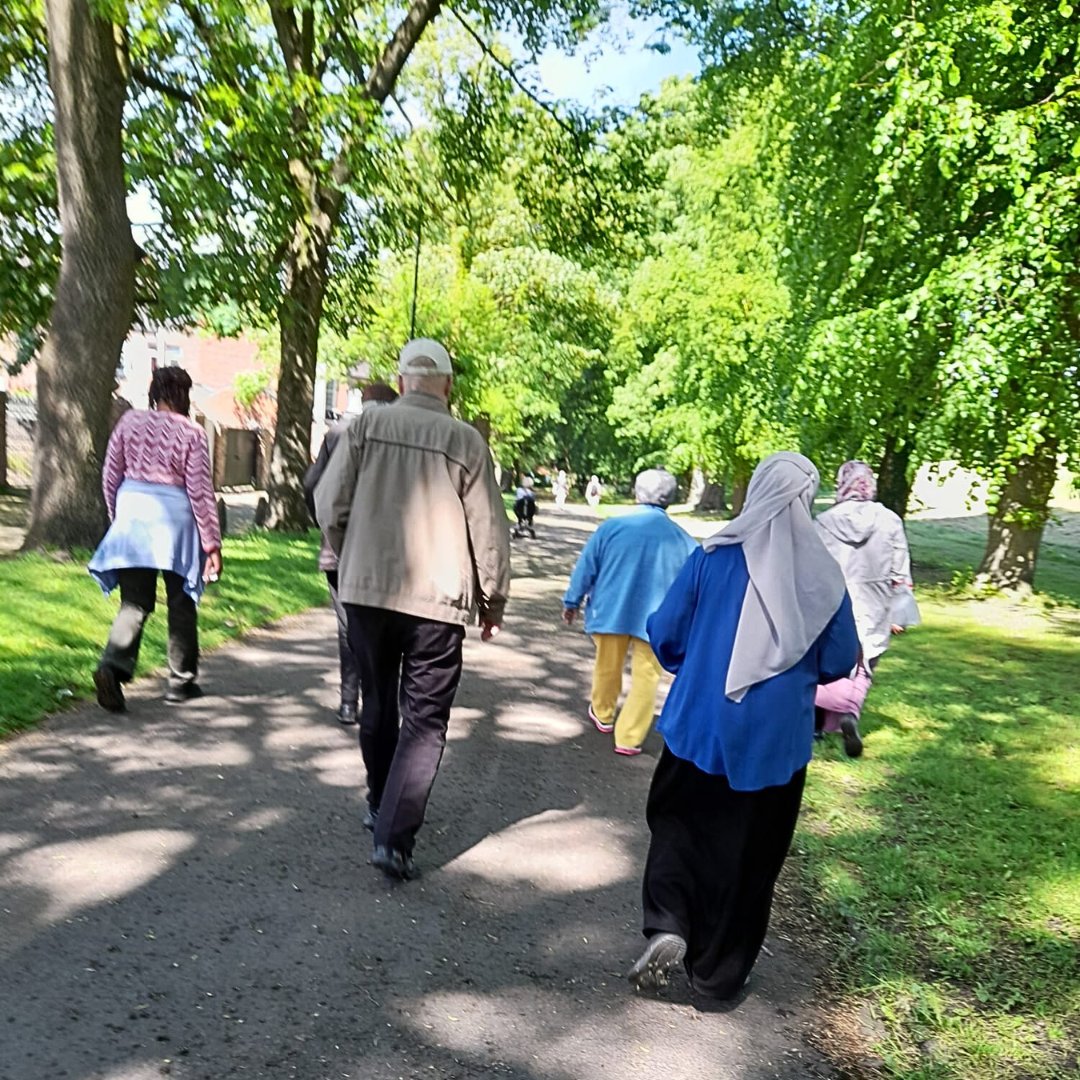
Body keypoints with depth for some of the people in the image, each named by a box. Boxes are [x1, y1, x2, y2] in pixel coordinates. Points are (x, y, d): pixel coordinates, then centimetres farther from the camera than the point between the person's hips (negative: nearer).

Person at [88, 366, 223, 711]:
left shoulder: (129, 421, 4)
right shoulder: (192, 433, -6)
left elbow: (110, 476, 6)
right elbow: (200, 491, -7)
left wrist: (118, 517, 21)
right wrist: (212, 543, -3)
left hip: (133, 513, 3)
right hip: (174, 518, -3)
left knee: (134, 601, 8)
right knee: (180, 603, 11)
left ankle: (112, 665, -15)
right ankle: (180, 681, 19)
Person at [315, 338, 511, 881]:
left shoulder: (367, 425, -2)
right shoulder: (466, 440, -6)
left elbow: (328, 504, -2)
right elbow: (489, 530, -4)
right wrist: (493, 598, 9)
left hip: (366, 588, 3)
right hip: (437, 598, -3)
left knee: (378, 703, 20)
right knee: (424, 719, 5)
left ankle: (380, 806, 37)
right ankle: (394, 836, -3)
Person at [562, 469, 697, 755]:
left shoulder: (612, 526, -9)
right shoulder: (681, 539, -7)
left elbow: (586, 567, -3)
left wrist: (572, 601, 10)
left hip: (611, 612, 1)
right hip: (655, 619, -1)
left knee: (607, 666, 20)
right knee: (645, 677, 8)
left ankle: (603, 714, 42)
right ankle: (628, 738, 9)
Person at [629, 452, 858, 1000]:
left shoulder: (712, 557, -9)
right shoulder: (823, 576, -6)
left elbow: (664, 633, -4)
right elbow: (839, 662, 2)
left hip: (700, 724, -1)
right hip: (776, 739, 1)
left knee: (679, 822, 20)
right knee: (749, 850, 15)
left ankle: (667, 925, 1)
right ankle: (718, 971, 26)